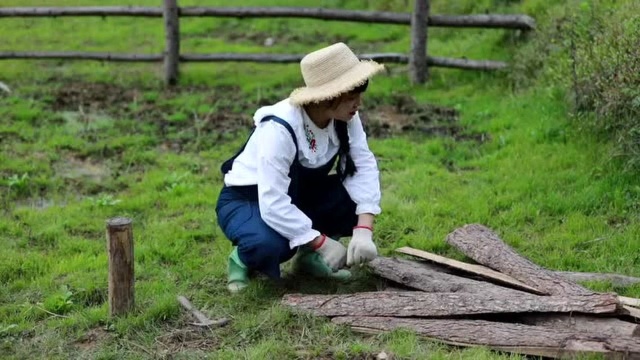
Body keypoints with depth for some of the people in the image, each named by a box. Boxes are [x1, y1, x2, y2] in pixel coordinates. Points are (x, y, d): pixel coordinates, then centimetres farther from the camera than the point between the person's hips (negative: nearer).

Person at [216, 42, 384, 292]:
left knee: (360, 197, -19)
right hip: (247, 201, -6)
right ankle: (244, 259, -2)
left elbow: (364, 166, -19)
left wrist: (364, 230, -32)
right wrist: (322, 242, -33)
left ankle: (308, 255, 4)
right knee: (268, 244, -39)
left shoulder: (345, 118, -14)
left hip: (297, 197, 6)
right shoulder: (279, 128, -33)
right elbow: (273, 205, -37)